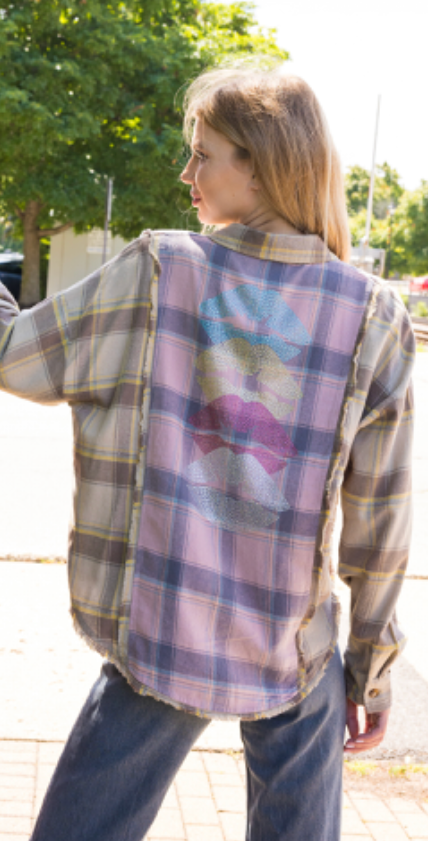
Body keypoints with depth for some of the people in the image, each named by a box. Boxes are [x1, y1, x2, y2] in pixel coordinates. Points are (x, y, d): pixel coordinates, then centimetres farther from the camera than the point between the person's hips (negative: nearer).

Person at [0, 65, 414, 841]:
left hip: (157, 638, -1)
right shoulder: (373, 319, -5)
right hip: (294, 658, 1)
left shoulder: (153, 274, -9)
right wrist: (372, 664, 8)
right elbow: (376, 523, -2)